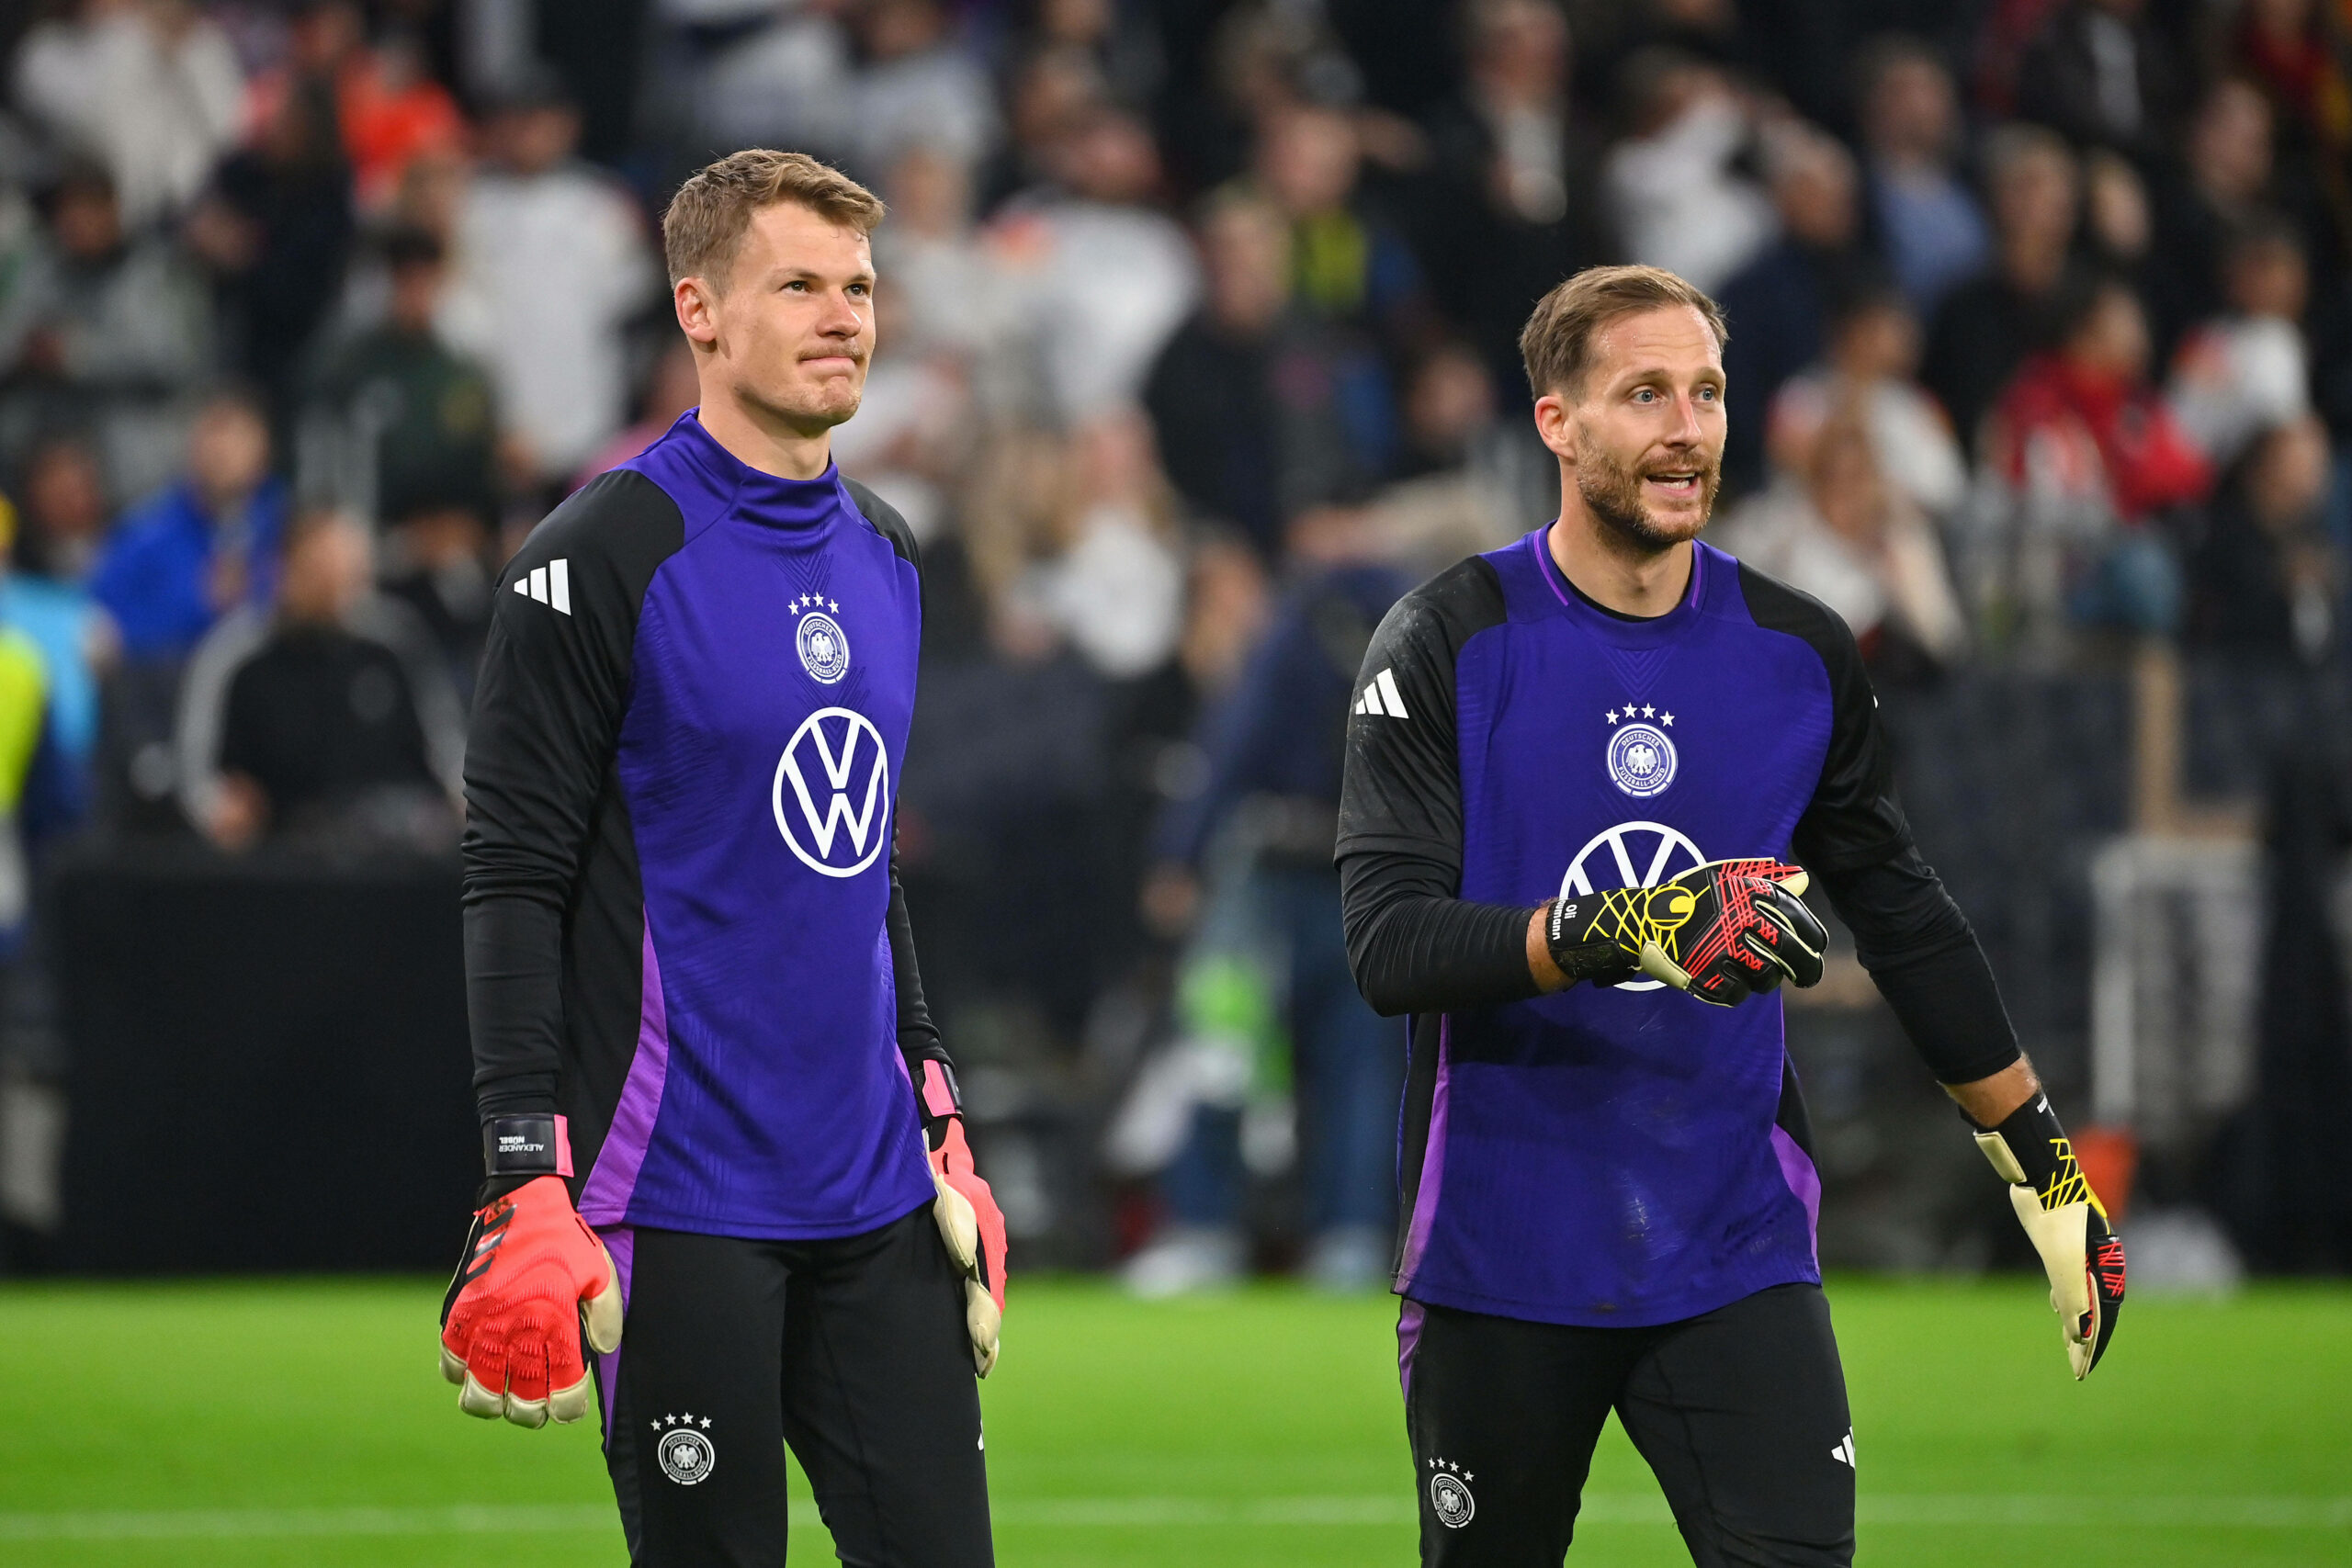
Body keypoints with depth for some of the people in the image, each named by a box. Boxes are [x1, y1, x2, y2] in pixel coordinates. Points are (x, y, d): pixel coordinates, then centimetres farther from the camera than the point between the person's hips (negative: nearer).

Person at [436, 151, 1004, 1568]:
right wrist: (528, 1175, -18)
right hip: (682, 1206, -7)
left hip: (874, 1195, 7)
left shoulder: (887, 557, 13)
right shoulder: (604, 557, -9)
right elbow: (515, 882, -11)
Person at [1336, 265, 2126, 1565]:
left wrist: (2042, 1163, 20)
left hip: (1736, 1250, 2)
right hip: (1501, 1251, -2)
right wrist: (1619, 932, -30)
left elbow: (1905, 920, 19)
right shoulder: (1446, 647, -5)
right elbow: (1388, 943, -16)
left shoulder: (1799, 657, 7)